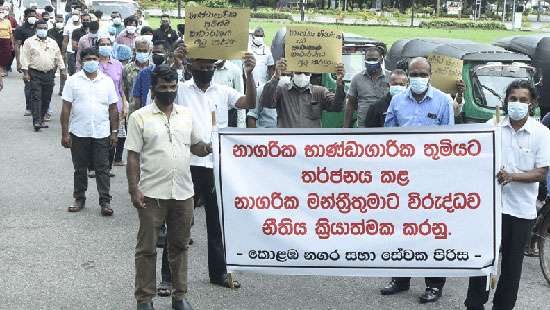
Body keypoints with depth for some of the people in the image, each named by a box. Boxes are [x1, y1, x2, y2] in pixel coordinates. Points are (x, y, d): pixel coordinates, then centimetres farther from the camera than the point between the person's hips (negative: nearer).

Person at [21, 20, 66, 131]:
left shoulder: (53, 43, 15)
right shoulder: (29, 42, 3)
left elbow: (58, 57, 17)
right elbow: (25, 58, -2)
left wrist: (62, 70, 9)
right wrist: (25, 72, -10)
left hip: (49, 74, 4)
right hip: (35, 74, -4)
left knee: (46, 99, 6)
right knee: (36, 98, -10)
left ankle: (41, 119, 17)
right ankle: (36, 121, -14)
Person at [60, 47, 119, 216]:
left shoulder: (107, 81, 4)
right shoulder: (73, 80, 0)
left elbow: (113, 109, 7)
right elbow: (66, 108, -1)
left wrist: (114, 132, 3)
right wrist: (65, 133, -6)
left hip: (101, 133, 0)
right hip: (78, 133, 0)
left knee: (102, 169, 2)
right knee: (80, 169, 11)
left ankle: (105, 202, 6)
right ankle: (79, 199, 23)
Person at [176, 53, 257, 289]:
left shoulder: (223, 92, 9)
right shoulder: (181, 89, 2)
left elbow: (250, 103, -3)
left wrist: (249, 74, -17)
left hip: (216, 165, 3)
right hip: (187, 164, -3)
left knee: (217, 221, 13)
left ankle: (218, 272, 27)